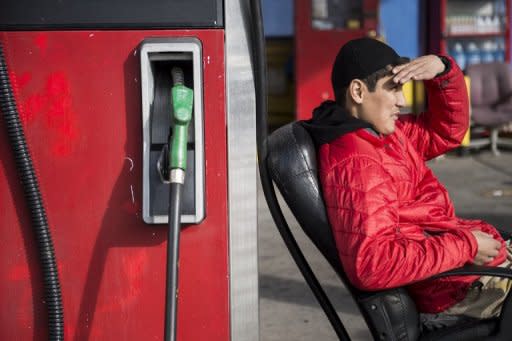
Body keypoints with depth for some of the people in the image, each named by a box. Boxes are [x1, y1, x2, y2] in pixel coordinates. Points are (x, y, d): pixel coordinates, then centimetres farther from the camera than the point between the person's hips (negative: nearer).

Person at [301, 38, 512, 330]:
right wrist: (466, 245, -27)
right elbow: (372, 264, -36)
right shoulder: (355, 163, -27)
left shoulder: (384, 132, 4)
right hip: (462, 290, -10)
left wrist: (443, 69, -3)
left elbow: (448, 130, 17)